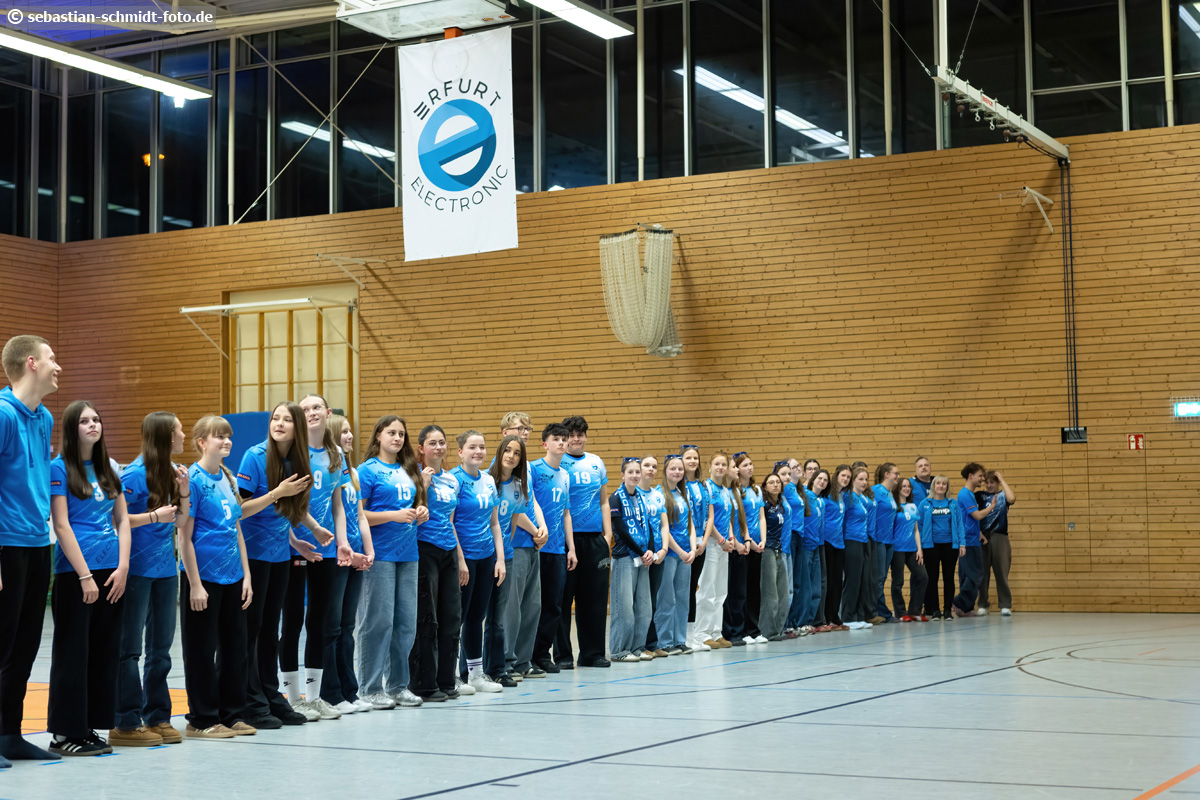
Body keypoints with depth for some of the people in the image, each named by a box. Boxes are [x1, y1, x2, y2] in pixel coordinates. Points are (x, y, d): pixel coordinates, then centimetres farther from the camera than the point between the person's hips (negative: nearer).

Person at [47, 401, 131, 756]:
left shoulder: (110, 468, 12)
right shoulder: (59, 468, -5)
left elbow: (122, 519, 13)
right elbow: (61, 526, -10)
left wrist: (122, 567, 0)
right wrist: (85, 575, -14)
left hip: (110, 573, 6)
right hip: (74, 573, -6)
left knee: (105, 652, 8)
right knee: (72, 653, -1)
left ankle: (89, 726, 16)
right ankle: (65, 733, 5)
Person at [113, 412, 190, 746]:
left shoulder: (171, 471, 10)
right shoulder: (135, 474, -13)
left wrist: (183, 492, -1)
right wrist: (154, 516, -19)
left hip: (165, 569, 8)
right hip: (138, 569, -8)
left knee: (161, 648, 12)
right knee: (129, 648, -1)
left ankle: (157, 717, 21)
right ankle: (126, 723, 4)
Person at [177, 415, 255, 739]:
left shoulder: (228, 479, 11)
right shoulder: (193, 479, -10)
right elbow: (185, 536, -12)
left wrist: (246, 574, 11)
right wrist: (194, 584, -15)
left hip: (232, 577, 7)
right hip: (203, 576, -7)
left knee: (235, 646, 11)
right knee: (202, 650, 1)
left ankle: (233, 715, 21)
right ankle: (202, 720, 10)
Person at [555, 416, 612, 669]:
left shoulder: (596, 463, 13)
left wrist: (608, 533, 10)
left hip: (594, 537, 5)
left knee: (595, 596, 8)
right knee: (563, 597, -1)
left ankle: (593, 652, 18)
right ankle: (562, 655, 6)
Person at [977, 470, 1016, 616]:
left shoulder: (1002, 495, 7)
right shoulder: (979, 495, 10)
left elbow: (1012, 498, -16)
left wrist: (1002, 480, -8)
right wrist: (977, 531, -13)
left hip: (999, 537, -1)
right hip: (982, 537, 1)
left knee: (1001, 571, -2)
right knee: (982, 572, 3)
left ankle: (1005, 605, 2)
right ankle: (982, 605, 11)